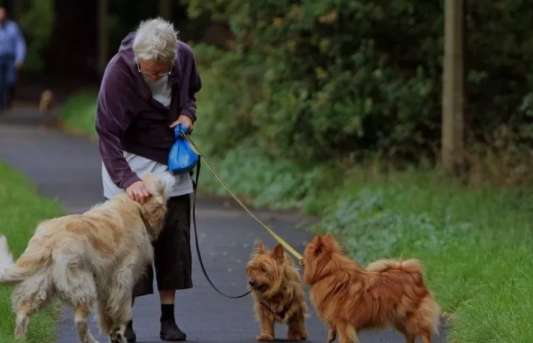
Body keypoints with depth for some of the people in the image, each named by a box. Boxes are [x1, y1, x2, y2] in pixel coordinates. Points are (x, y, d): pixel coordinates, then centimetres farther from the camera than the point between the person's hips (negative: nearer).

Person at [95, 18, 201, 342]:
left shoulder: (184, 56, -11)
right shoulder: (119, 72, -26)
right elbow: (108, 136, -27)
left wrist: (187, 114, -9)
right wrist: (128, 180, -39)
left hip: (172, 162, 5)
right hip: (131, 162, -4)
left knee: (175, 240, 3)